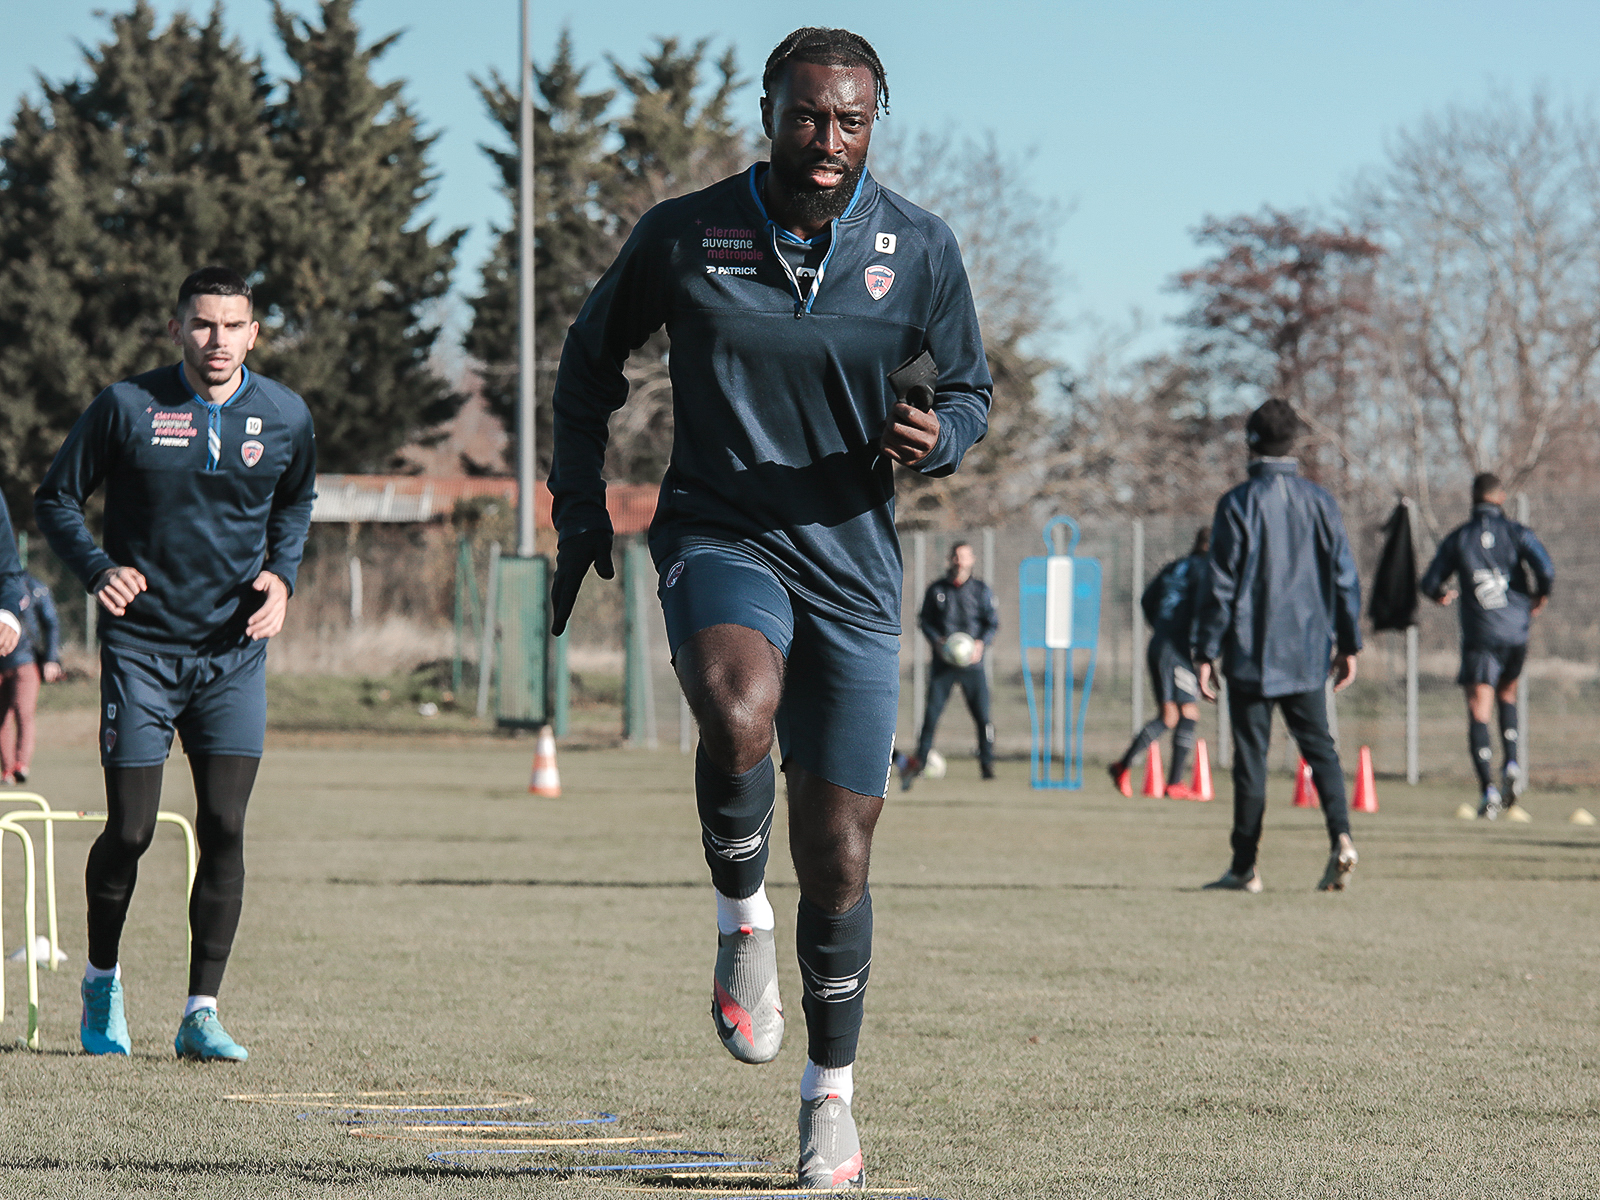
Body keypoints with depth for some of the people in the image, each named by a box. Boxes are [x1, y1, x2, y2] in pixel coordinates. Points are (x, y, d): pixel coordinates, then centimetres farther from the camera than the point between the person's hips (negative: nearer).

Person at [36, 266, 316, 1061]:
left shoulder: (284, 416, 2)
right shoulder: (127, 407, -7)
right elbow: (56, 497, 3)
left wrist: (282, 574, 4)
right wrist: (97, 569, -14)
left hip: (233, 650, 2)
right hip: (141, 646, -2)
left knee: (224, 827, -8)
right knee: (130, 831, -2)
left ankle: (201, 1014, -1)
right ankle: (102, 980, 25)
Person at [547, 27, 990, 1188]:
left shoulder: (919, 248, -1)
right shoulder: (684, 234, -2)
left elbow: (971, 393, 9)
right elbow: (592, 359, 13)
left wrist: (934, 435, -14)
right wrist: (581, 508, 8)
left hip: (854, 567, 2)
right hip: (721, 537, -1)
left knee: (837, 862, 4)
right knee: (739, 714, -36)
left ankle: (831, 1094, 23)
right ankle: (742, 921, -9)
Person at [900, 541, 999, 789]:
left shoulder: (981, 590, 8)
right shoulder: (937, 589, 9)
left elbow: (993, 623, 5)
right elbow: (924, 620, 10)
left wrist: (981, 643, -13)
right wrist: (937, 641, -9)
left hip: (972, 661, 0)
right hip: (943, 662, 0)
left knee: (982, 714, -6)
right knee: (932, 713, -6)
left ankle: (987, 763, 4)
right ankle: (919, 760, 2)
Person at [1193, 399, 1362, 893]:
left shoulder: (1238, 504, -7)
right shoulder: (1320, 502, 4)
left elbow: (1220, 584, -8)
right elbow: (1345, 578, 7)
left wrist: (1206, 652, -3)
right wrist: (1348, 644, 16)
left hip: (1252, 654, -3)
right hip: (1308, 653, 3)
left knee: (1251, 756, 2)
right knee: (1319, 746, 11)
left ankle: (1245, 867, 4)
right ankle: (1340, 837, -10)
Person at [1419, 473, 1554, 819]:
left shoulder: (1458, 539, 4)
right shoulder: (1517, 533, 1)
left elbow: (1429, 584, 6)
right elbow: (1546, 570, -13)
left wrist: (1443, 595, 30)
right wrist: (1540, 599, 8)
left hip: (1479, 635, -2)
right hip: (1516, 632, 2)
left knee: (1478, 709, -5)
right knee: (1507, 694, 25)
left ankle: (1487, 788, -19)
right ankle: (1512, 762, 5)